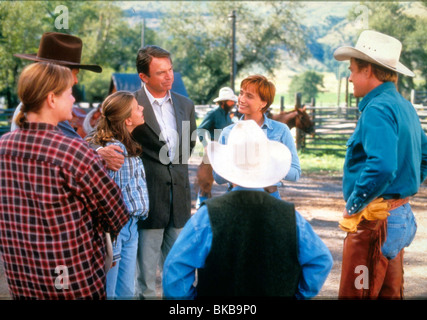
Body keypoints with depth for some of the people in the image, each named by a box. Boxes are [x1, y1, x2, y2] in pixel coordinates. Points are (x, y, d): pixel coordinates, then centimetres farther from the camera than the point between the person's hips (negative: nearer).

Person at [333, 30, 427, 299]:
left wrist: (354, 207, -19)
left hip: (375, 219, -10)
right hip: (401, 214, 10)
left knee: (356, 293, -4)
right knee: (389, 292, 18)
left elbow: (381, 167, -30)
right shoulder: (405, 107, 12)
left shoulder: (377, 109, -18)